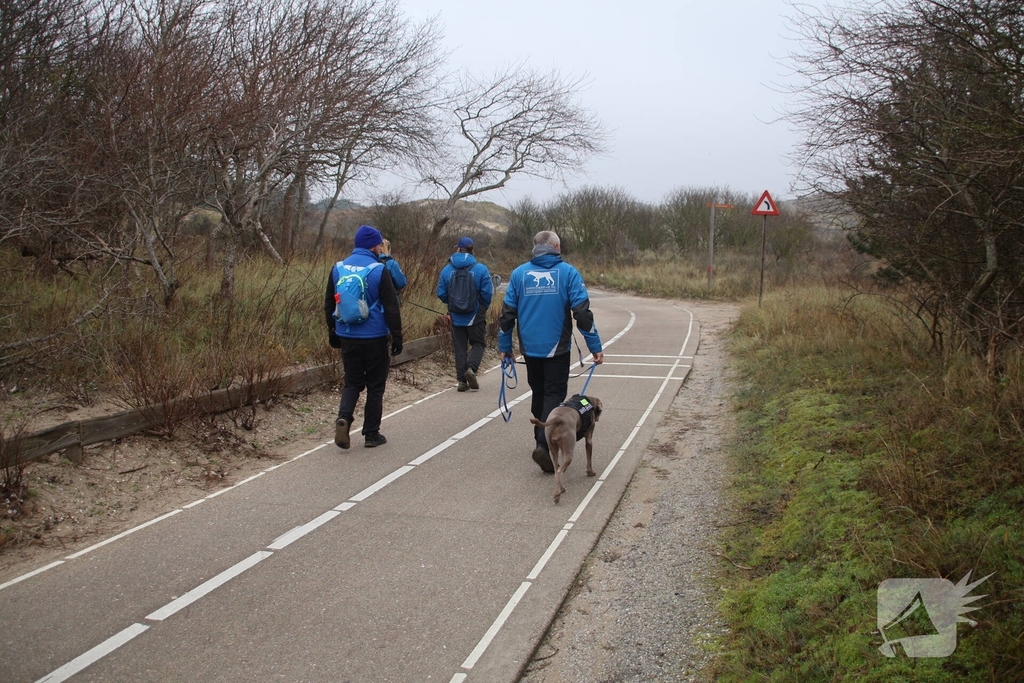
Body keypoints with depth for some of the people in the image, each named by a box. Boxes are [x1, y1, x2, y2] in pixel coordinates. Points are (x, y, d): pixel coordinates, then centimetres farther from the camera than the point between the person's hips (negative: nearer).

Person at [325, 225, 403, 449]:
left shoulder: (338, 268, 4)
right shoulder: (379, 271, -12)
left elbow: (329, 304, 12)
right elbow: (391, 308, -11)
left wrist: (333, 332, 21)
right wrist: (397, 336, -3)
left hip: (347, 337, 4)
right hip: (374, 338, -4)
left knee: (352, 382, 16)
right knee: (375, 386, 8)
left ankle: (343, 417, -8)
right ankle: (371, 434, 13)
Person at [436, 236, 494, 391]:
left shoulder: (447, 269, -4)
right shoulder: (481, 269, -10)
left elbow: (441, 293, -2)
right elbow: (488, 293, -11)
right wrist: (483, 308, 8)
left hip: (456, 316, 2)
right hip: (476, 315, -2)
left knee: (460, 347, 11)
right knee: (478, 343, 13)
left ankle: (462, 380, 10)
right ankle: (471, 368, -11)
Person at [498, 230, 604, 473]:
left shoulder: (519, 273, 2)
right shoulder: (568, 272, -5)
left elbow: (507, 313, 2)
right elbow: (582, 312, -10)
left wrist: (504, 347, 12)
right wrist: (596, 347, -5)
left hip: (530, 348, 3)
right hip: (557, 348, -3)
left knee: (538, 393, 18)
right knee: (554, 395, 0)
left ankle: (542, 441, 27)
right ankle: (545, 445, -15)